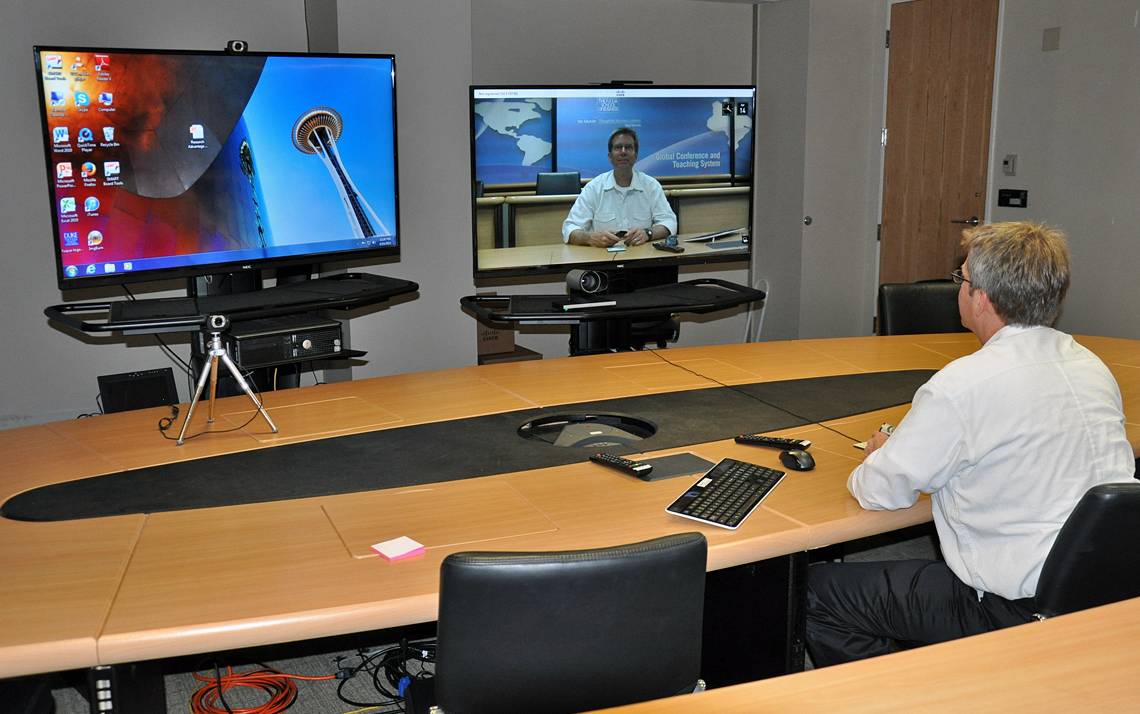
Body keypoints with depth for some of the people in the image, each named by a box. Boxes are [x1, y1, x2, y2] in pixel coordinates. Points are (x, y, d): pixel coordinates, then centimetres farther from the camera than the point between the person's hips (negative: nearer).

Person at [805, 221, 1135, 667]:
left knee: (817, 589, 3)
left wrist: (879, 455, 12)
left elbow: (880, 492, -12)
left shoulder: (964, 386, -21)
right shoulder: (1093, 367, 4)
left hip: (1020, 612, -8)